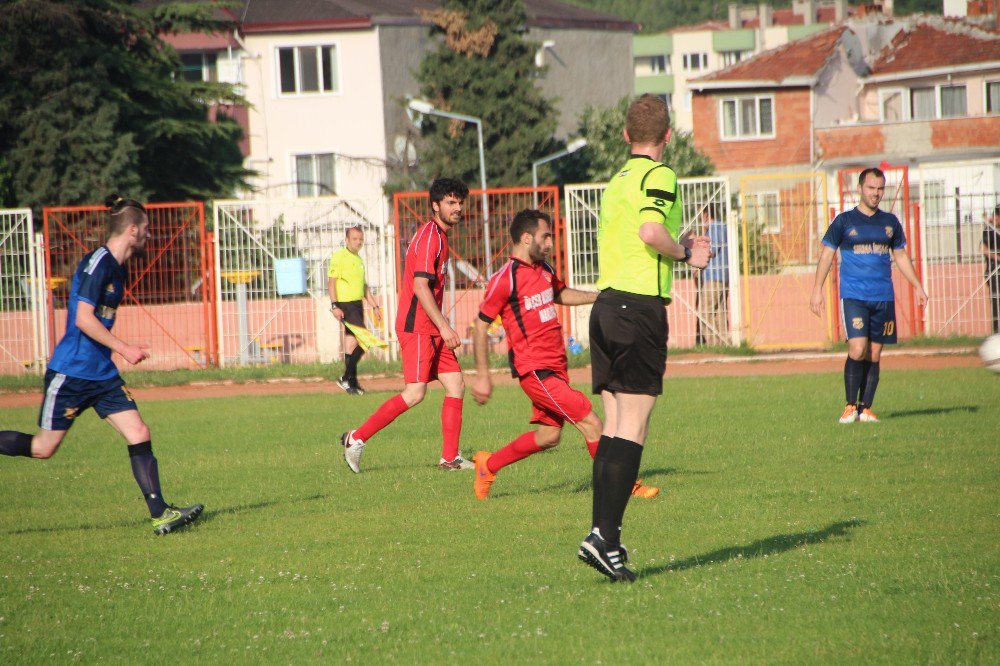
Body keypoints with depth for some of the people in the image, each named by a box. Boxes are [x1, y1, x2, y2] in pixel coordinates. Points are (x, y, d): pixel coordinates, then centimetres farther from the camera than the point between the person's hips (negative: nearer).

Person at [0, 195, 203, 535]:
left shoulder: (116, 267, 12)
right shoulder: (98, 262, -16)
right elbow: (84, 319, -22)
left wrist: (125, 350, 22)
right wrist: (123, 348, -20)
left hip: (102, 374, 9)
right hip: (71, 373, -9)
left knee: (139, 434, -4)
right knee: (43, 448, -1)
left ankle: (161, 514, -6)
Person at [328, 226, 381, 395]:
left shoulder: (358, 259, 19)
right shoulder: (339, 257, -8)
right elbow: (331, 282, -13)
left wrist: (374, 305, 23)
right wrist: (334, 305, -21)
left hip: (358, 304, 8)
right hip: (345, 304, -8)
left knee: (352, 341, 10)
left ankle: (350, 381, 14)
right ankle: (348, 378, -9)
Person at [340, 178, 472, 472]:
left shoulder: (440, 237, 18)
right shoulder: (429, 237, -13)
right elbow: (420, 287, -21)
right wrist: (444, 326, -24)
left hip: (431, 329, 10)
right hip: (417, 326, -10)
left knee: (456, 386, 4)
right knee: (415, 393, -15)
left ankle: (450, 458, 5)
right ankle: (357, 438, -7)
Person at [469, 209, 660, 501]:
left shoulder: (544, 269, 11)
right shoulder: (504, 280, -15)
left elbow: (561, 294, 31)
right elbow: (481, 327, -10)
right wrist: (482, 376, -10)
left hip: (556, 366, 9)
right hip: (535, 370, -9)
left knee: (548, 435, 14)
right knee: (590, 423, -10)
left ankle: (488, 465, 29)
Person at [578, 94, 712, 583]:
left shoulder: (616, 181, 18)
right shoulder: (660, 176, -7)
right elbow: (650, 231, -23)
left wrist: (679, 249, 25)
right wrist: (686, 254, -6)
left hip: (606, 303, 8)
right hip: (640, 305, -8)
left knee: (614, 426, 10)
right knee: (633, 428, -8)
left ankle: (605, 536, 6)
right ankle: (605, 536, -15)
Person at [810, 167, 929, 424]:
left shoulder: (890, 222, 12)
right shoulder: (844, 221, 1)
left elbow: (901, 256, 22)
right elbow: (827, 255, 4)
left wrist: (918, 287, 17)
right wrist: (817, 290, -3)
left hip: (883, 297, 4)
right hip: (853, 296, -4)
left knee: (874, 354, 2)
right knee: (857, 349, -16)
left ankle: (865, 408, 8)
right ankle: (850, 406, -5)